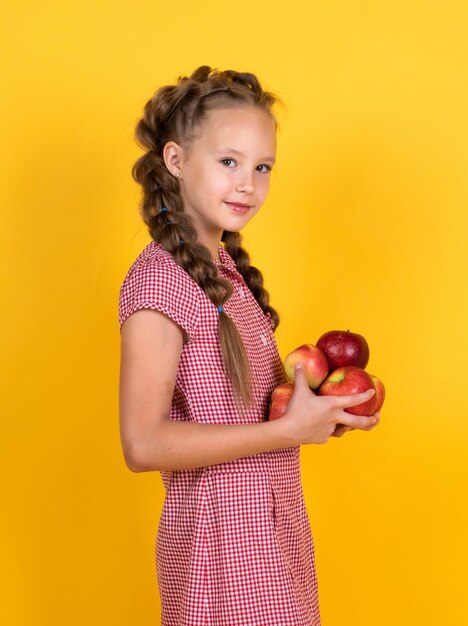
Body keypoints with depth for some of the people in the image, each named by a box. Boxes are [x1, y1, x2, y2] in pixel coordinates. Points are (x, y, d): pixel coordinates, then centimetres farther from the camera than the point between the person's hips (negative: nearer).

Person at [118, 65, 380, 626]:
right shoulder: (157, 278, -18)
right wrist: (288, 430, -21)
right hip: (222, 532, -8)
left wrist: (314, 407, -3)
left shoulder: (227, 270, 7)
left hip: (274, 522, 8)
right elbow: (143, 445, -24)